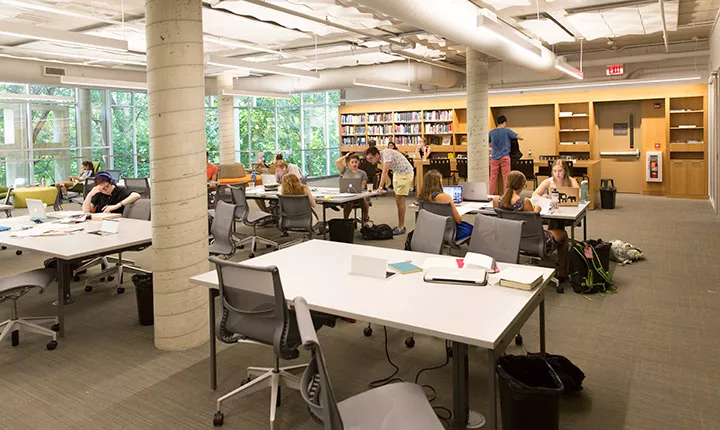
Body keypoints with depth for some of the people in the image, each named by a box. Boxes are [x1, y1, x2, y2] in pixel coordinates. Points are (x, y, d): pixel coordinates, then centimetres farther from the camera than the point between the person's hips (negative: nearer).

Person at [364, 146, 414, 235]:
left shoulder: (386, 154, -27)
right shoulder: (380, 158, 1)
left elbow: (385, 172, -37)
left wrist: (380, 187, -44)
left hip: (405, 173, -9)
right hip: (397, 173, 9)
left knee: (400, 200, -10)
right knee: (398, 201, 8)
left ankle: (401, 227, -6)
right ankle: (400, 226, 14)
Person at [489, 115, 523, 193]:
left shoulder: (491, 132, 6)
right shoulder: (507, 131, -3)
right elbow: (520, 138, -3)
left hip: (494, 157, 3)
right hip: (504, 157, -3)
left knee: (493, 177, 6)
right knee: (506, 177, 0)